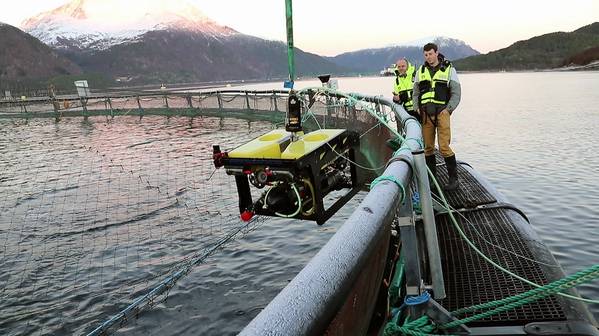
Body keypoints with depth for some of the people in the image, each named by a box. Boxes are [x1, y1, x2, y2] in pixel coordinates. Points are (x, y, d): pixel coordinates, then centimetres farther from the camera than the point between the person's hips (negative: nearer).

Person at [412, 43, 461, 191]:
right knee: (428, 147, 5)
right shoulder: (420, 71, 15)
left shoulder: (449, 69, 6)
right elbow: (415, 93, 19)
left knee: (444, 147, -10)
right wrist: (417, 108, 4)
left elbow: (456, 93, 3)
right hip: (425, 114, 4)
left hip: (442, 112, -4)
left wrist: (448, 109, -8)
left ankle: (453, 179, -1)